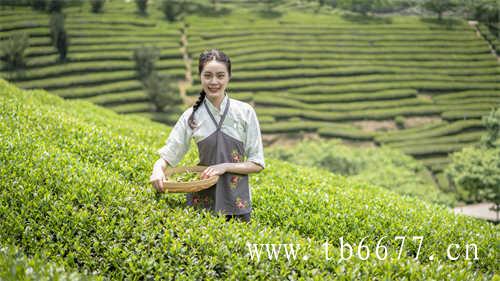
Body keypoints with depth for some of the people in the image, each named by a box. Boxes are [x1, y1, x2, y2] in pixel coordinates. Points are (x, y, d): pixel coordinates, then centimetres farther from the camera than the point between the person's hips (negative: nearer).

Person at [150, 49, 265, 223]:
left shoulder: (245, 112, -4)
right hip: (203, 199, 1)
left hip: (236, 200, -1)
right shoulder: (192, 116, 0)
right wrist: (158, 169, -20)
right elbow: (167, 156, 1)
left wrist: (225, 166, -15)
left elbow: (257, 164, -2)